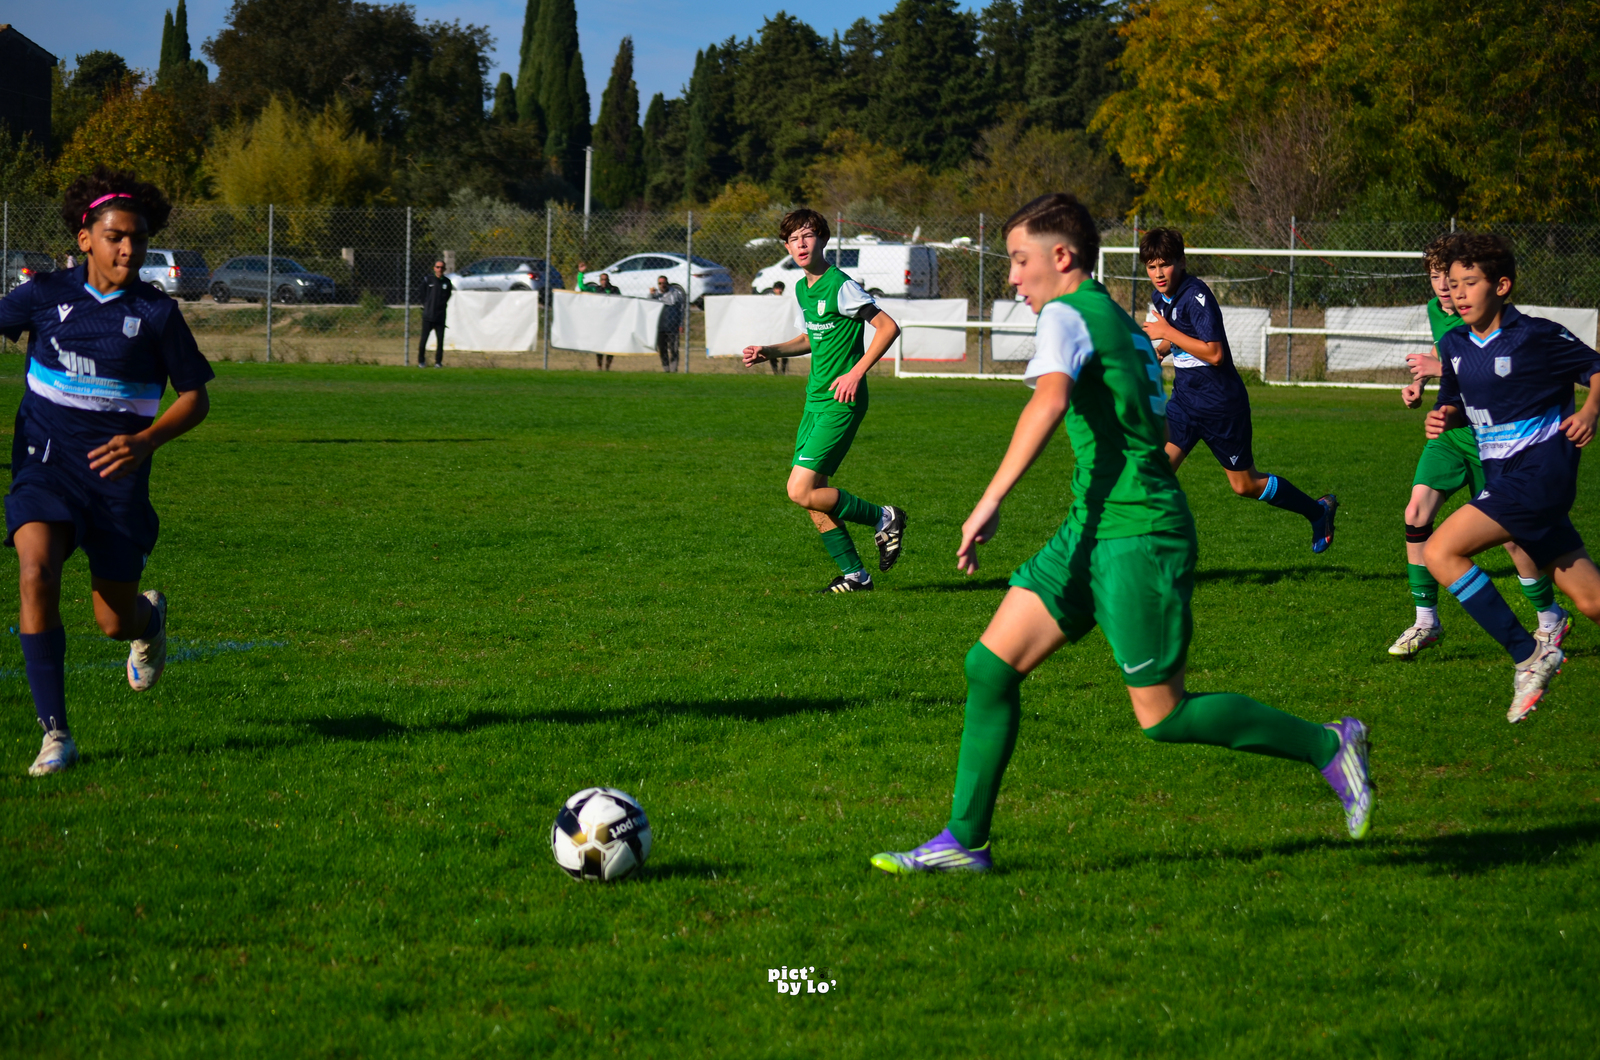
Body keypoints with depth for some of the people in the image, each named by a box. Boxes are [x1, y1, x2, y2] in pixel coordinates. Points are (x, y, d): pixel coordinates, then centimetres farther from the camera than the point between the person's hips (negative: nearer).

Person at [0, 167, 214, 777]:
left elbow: (195, 397, 2)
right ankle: (55, 734, -19)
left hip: (116, 474, 0)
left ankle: (151, 618, 47)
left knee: (114, 622, 5)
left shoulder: (156, 313, -3)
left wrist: (144, 441, -15)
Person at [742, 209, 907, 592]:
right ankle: (854, 574, 15)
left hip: (841, 402, -9)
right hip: (815, 400, 9)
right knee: (813, 496, 6)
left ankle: (883, 518, 2)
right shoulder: (802, 288, 12)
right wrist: (768, 352, 14)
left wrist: (856, 372, -20)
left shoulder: (840, 286, -14)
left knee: (801, 491, -14)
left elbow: (888, 326, -16)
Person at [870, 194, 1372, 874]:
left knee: (1163, 717, -4)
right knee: (990, 665, 4)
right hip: (1093, 534, 10)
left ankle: (1326, 746, 9)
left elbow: (1049, 402, -29)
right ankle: (964, 841, 6)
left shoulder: (1065, 315, -10)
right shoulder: (1119, 321, 18)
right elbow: (1155, 430, 25)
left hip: (1134, 537, -10)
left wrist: (990, 503, -33)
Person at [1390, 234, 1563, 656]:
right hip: (1448, 432, 6)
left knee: (1510, 534, -3)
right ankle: (1426, 621, 1)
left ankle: (1551, 617, 21)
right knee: (1416, 512, -9)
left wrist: (1443, 368, -30)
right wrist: (1420, 383, 9)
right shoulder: (1435, 310, 4)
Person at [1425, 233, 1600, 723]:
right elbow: (1455, 401, 21)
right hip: (1502, 474, 7)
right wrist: (1442, 416, 0)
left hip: (1540, 469, -7)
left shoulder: (1537, 335, -11)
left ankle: (1529, 655, -11)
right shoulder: (1453, 345, 8)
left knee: (1441, 553, -18)